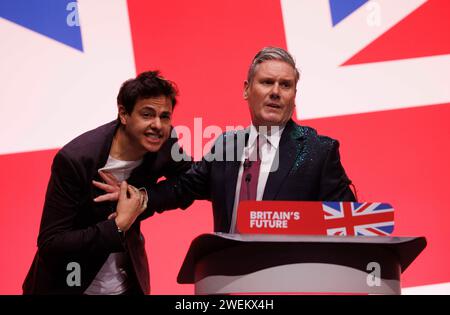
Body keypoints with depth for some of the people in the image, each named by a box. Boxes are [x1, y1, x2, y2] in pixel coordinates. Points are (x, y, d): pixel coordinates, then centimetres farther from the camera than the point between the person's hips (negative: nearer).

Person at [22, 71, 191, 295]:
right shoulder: (75, 159, -26)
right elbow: (49, 245, -24)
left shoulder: (163, 144, -14)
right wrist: (119, 225, -30)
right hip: (68, 285, -4)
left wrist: (143, 197, -16)